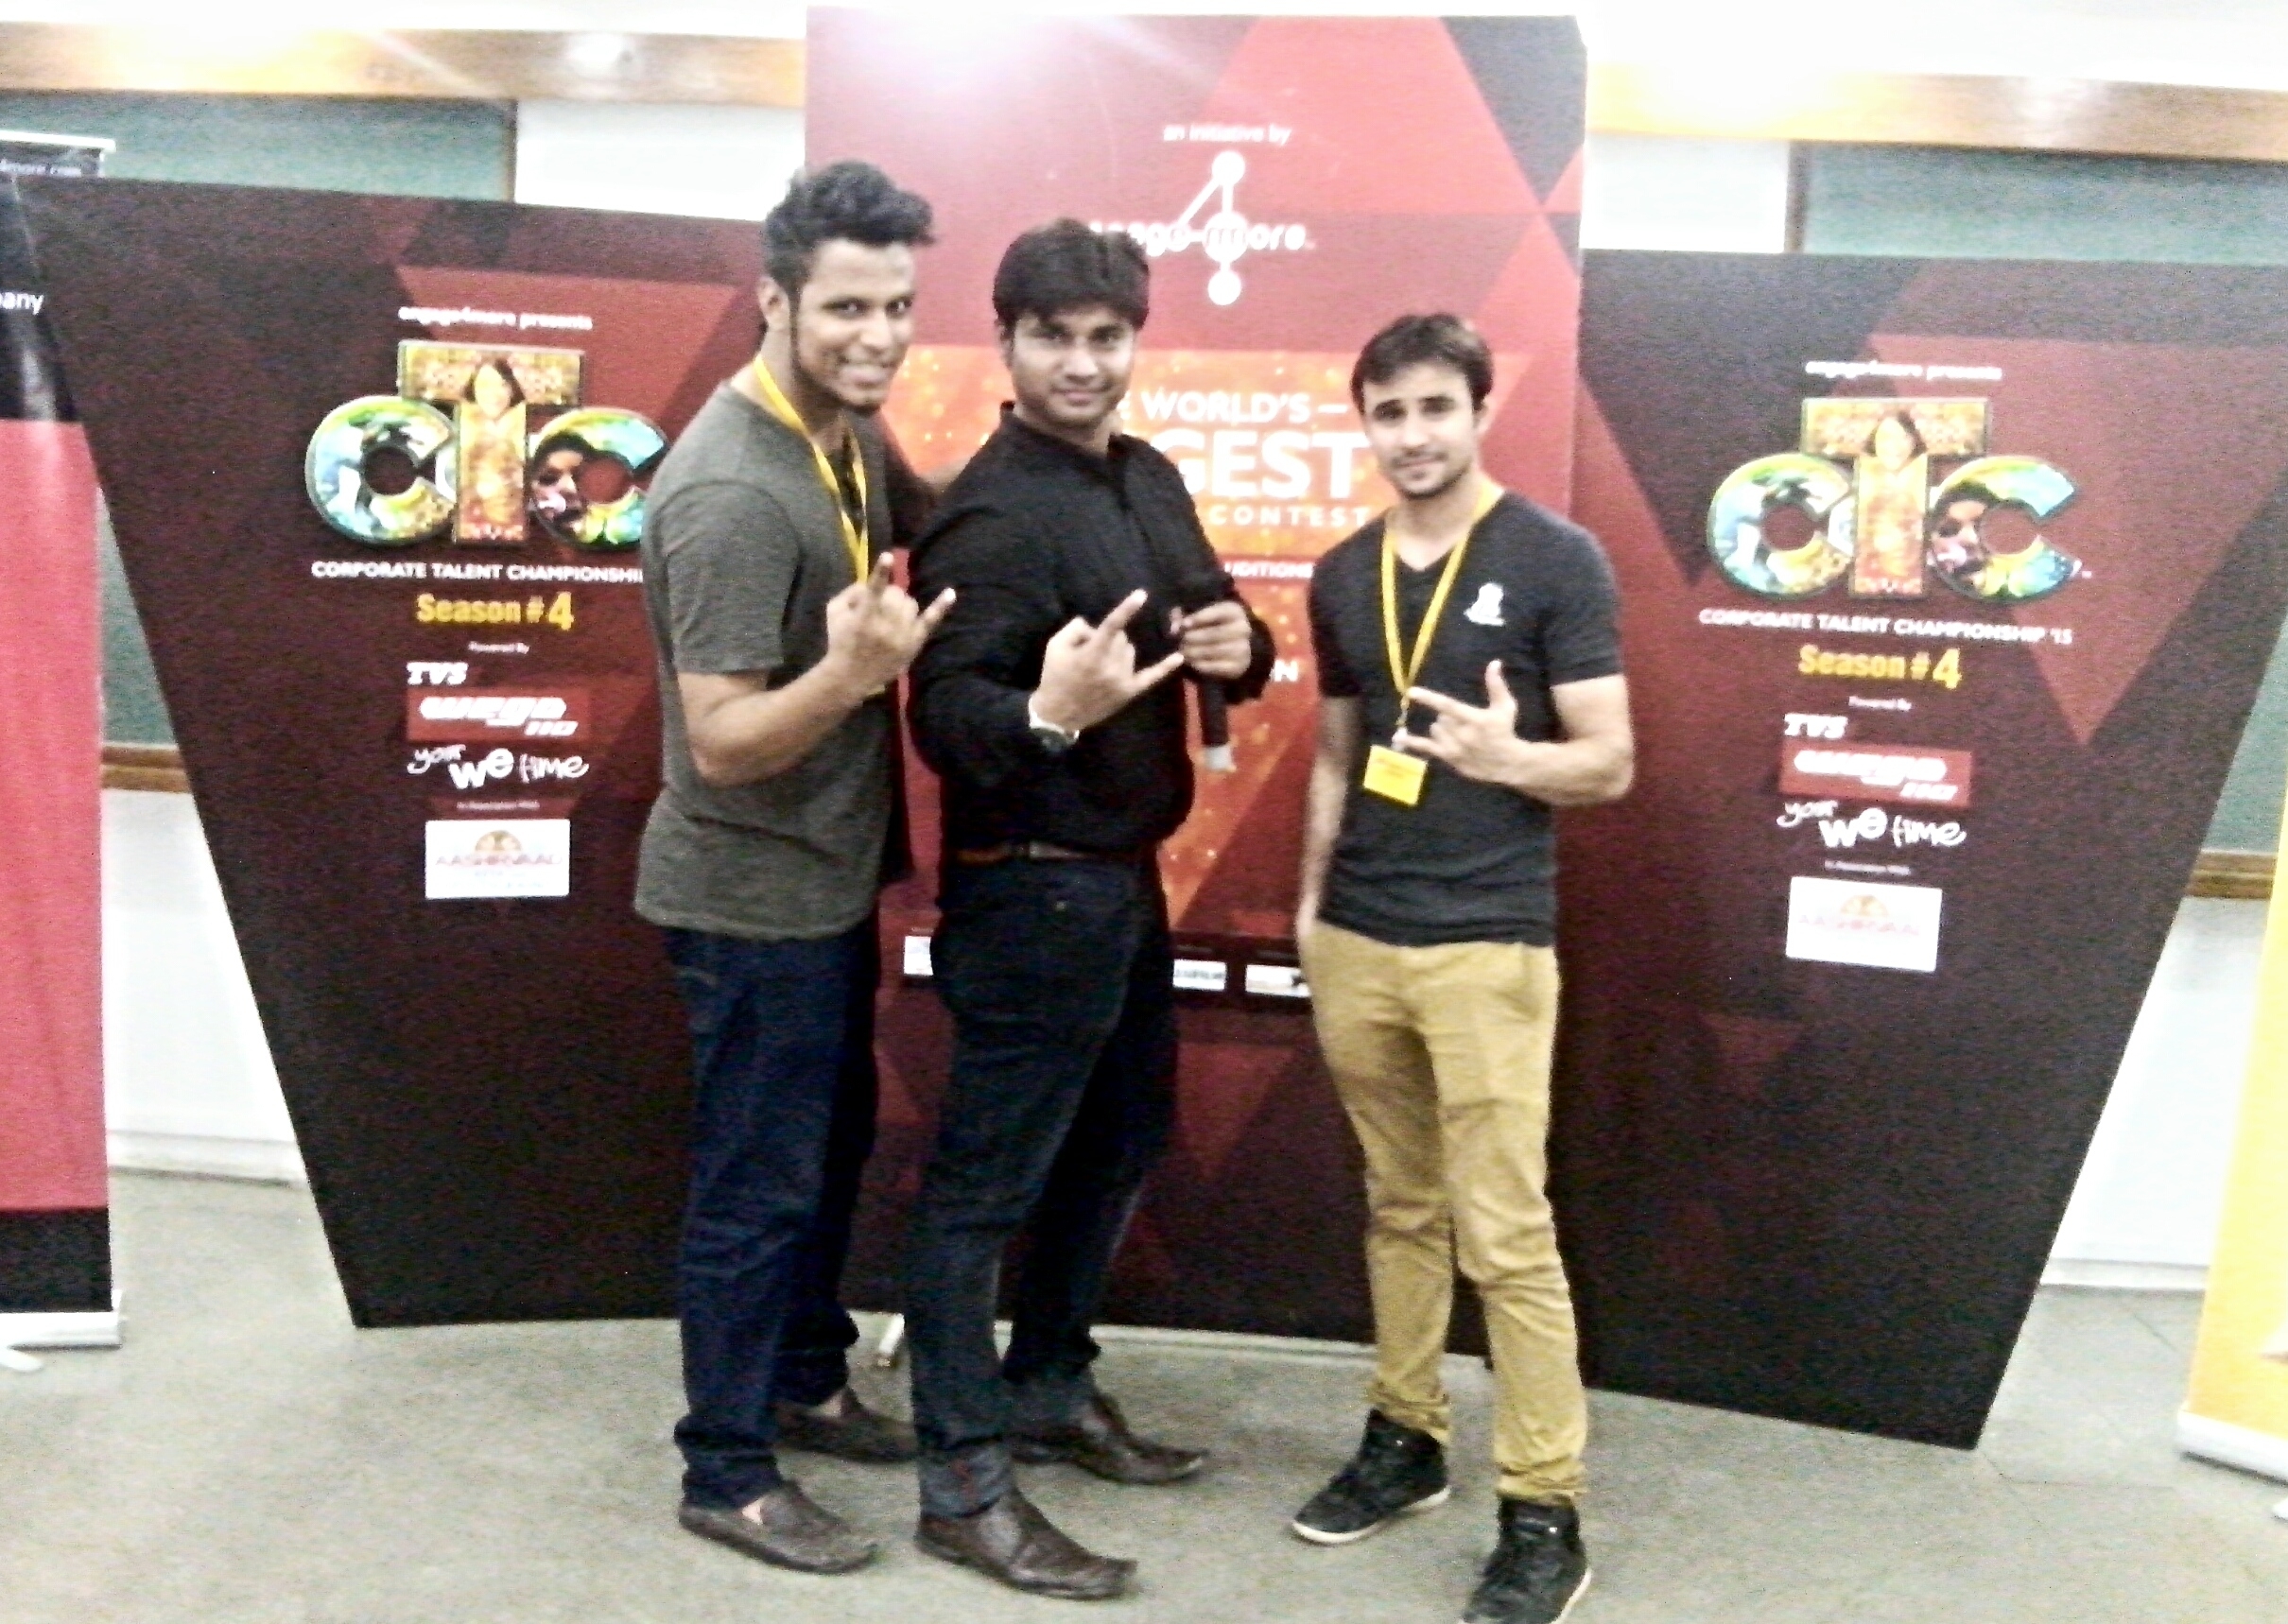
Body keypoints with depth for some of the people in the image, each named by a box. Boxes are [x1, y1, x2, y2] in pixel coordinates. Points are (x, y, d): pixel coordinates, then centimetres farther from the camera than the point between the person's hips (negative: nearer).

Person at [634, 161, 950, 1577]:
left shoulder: (848, 432, 2)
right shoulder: (732, 490, -26)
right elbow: (721, 742, -26)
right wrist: (854, 670, -42)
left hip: (829, 879, 9)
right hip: (753, 898, -9)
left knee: (833, 1149, 21)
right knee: (758, 1186, 3)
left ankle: (805, 1383, 40)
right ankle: (728, 1473, 19)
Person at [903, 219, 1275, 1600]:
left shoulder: (1149, 480, 7)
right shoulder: (994, 512, -19)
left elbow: (1214, 624, 14)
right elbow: (944, 716, -24)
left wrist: (1242, 646, -8)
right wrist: (1046, 713, -43)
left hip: (1126, 878, 10)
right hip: (1031, 891, -9)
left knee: (1119, 1145, 21)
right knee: (989, 1182, 1)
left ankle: (1050, 1390, 39)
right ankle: (964, 1484, 14)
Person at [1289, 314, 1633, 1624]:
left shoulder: (1556, 560, -4)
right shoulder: (1343, 576, 11)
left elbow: (1610, 764, -4)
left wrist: (1505, 753, -23)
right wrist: (1311, 900, 13)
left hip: (1489, 944, -5)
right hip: (1356, 938, 5)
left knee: (1505, 1233, -3)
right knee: (1401, 1207, 14)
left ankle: (1545, 1514, 7)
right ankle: (1405, 1438, 28)